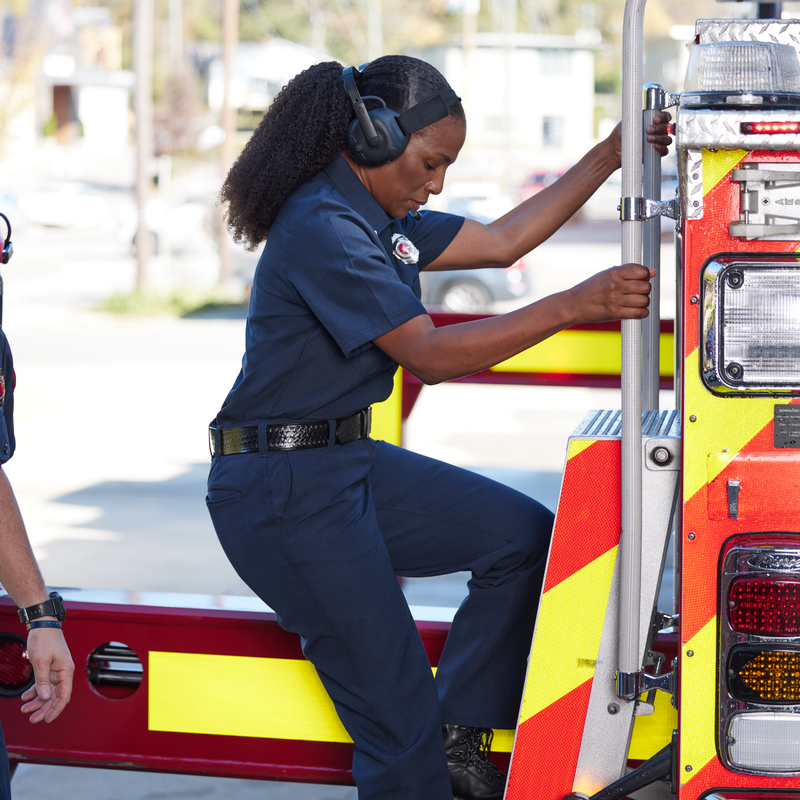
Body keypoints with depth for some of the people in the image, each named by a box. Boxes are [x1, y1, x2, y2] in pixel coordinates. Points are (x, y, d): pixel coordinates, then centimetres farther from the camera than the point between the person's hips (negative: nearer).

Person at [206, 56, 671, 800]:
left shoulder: (380, 219, 11)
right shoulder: (323, 229, -20)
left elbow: (502, 241, 16)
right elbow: (430, 354, -22)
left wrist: (610, 156, 12)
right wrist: (572, 306, -24)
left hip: (350, 460, 10)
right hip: (284, 490, -10)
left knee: (524, 535, 5)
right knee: (398, 718, -5)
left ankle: (458, 738, 10)